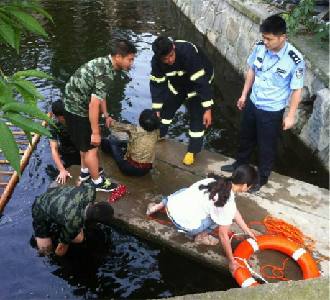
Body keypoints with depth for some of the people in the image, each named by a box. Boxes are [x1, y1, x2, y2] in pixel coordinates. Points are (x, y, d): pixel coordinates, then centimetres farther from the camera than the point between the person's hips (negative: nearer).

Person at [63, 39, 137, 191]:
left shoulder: (104, 63, 2)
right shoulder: (106, 74, -28)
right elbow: (94, 105, -30)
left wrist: (106, 115, 24)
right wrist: (95, 132, -22)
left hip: (75, 104, 9)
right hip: (77, 110, -9)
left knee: (85, 143, 24)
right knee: (91, 147, 4)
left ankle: (85, 172, 43)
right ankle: (98, 182, 20)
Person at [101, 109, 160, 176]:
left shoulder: (135, 130, -23)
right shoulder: (156, 132, -12)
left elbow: (115, 125, -7)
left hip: (130, 169, -5)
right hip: (145, 170, 5)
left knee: (112, 139, 13)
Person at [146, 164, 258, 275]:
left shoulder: (217, 182, 1)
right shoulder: (227, 204, -19)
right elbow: (223, 235, -11)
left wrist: (247, 230, 22)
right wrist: (232, 262, 0)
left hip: (172, 204, 7)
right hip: (184, 223, -6)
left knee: (185, 191, 37)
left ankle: (156, 207, 36)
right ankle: (201, 236, 12)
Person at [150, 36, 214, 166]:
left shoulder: (189, 53, -42)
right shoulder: (156, 60, -27)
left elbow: (201, 82, -39)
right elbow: (157, 84, -15)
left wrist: (207, 109, -39)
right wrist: (156, 110, -15)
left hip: (199, 79, -4)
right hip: (177, 81, 4)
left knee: (197, 115, -7)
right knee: (166, 106, 10)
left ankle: (192, 150, 7)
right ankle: (158, 134, 36)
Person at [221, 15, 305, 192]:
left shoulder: (294, 60, -26)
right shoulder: (260, 47, -13)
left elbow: (297, 90, -15)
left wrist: (290, 116, -10)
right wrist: (244, 95, 11)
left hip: (272, 111, -5)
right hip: (252, 103, 5)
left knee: (266, 146, 14)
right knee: (246, 137, 26)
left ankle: (262, 177, 38)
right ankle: (240, 163, 52)